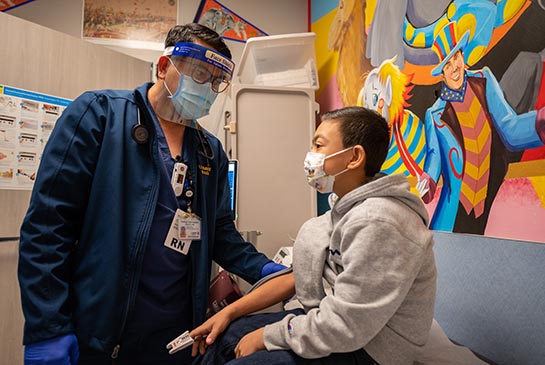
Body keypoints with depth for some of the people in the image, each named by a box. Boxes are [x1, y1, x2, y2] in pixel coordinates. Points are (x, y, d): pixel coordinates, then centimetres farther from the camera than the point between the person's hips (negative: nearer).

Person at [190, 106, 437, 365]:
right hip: (343, 325, 8)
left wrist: (266, 336, -12)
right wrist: (230, 312, 2)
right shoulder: (347, 209, 3)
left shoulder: (377, 223, -28)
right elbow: (299, 276, 5)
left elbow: (343, 328, -27)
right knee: (221, 338, 7)